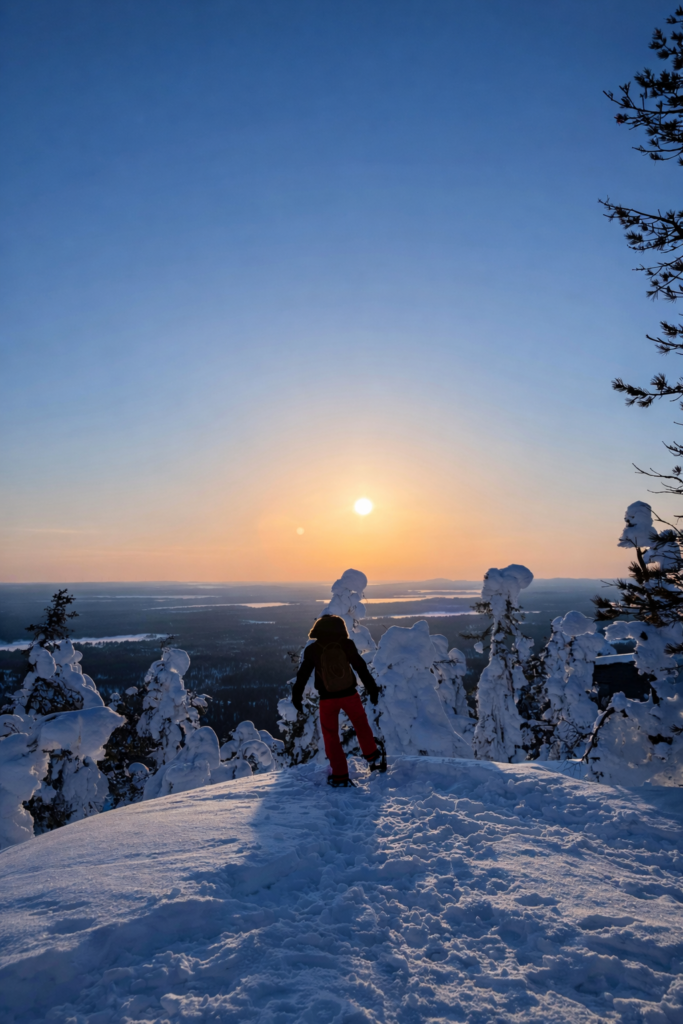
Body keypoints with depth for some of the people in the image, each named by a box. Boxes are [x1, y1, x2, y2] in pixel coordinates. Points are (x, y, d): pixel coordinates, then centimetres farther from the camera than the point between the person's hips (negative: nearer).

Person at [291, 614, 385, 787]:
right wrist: (371, 687, 3)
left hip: (327, 698, 0)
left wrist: (297, 695, 10)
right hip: (349, 694, 1)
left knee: (331, 736, 11)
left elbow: (303, 674, 0)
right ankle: (374, 758, 30)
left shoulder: (312, 650, -5)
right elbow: (360, 666, -5)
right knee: (361, 725, 22)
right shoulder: (347, 644, -7)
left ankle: (340, 776, 13)